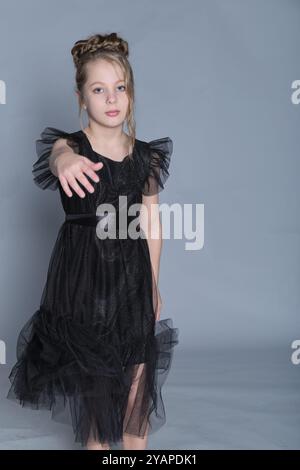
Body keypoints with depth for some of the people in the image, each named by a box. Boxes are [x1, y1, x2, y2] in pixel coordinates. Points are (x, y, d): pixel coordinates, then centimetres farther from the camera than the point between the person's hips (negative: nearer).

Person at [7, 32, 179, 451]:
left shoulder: (145, 155, 3)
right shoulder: (69, 146, -7)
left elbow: (151, 220, 7)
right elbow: (57, 159, -33)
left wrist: (153, 283, 8)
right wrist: (68, 161, -59)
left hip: (132, 274, 3)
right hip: (82, 273, -2)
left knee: (139, 372, 5)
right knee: (91, 374, 10)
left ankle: (135, 446, 23)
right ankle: (95, 443, 30)